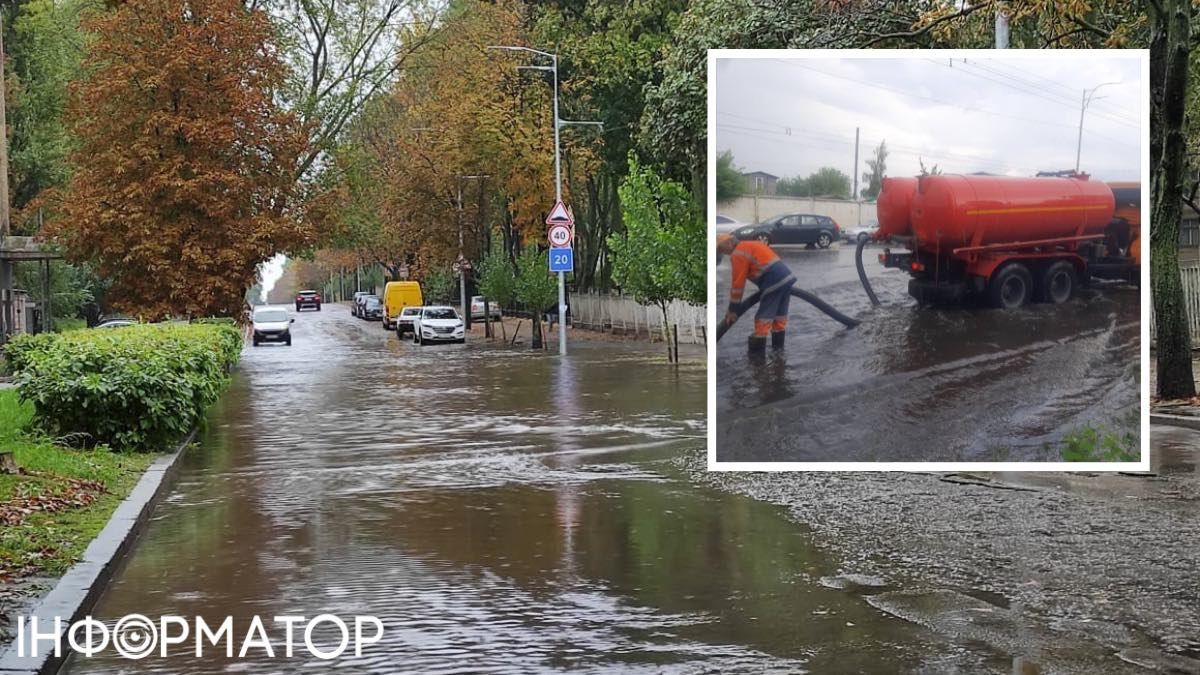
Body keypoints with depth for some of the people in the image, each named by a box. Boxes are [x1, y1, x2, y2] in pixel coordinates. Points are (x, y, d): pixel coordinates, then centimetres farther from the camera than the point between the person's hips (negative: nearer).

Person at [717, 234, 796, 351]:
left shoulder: (738, 254, -3)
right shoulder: (751, 245, 25)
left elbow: (738, 283, -5)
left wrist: (732, 310, 1)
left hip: (775, 282, -9)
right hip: (787, 277, 9)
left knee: (763, 319, -5)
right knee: (779, 316, 19)